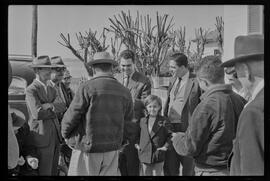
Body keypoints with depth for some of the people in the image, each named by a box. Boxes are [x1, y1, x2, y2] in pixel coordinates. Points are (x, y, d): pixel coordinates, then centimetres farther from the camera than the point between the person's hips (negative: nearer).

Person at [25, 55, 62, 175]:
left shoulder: (51, 90, 15)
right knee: (44, 172, -2)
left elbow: (59, 107, 4)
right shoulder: (31, 90, -12)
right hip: (42, 137, -8)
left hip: (55, 136, 8)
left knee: (53, 171, 13)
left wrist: (49, 105, -14)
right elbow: (37, 114, -24)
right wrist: (53, 110, -8)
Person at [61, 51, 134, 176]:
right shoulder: (124, 92, 3)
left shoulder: (87, 88, -13)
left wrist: (65, 134, 8)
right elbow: (127, 120, 11)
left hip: (88, 147, -5)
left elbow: (72, 115, -10)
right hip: (112, 148, 5)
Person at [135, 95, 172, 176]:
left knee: (157, 174, 7)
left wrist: (166, 146, -9)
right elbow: (138, 133, 21)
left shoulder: (163, 121, -4)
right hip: (145, 156, 3)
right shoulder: (142, 121, 7)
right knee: (146, 174, 12)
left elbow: (170, 135, 1)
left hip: (158, 156, -3)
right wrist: (137, 144, 9)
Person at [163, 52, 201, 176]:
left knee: (188, 167, 6)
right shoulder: (173, 80, 12)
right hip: (170, 127, 7)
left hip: (186, 129, -7)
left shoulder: (195, 82, -12)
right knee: (170, 167, 14)